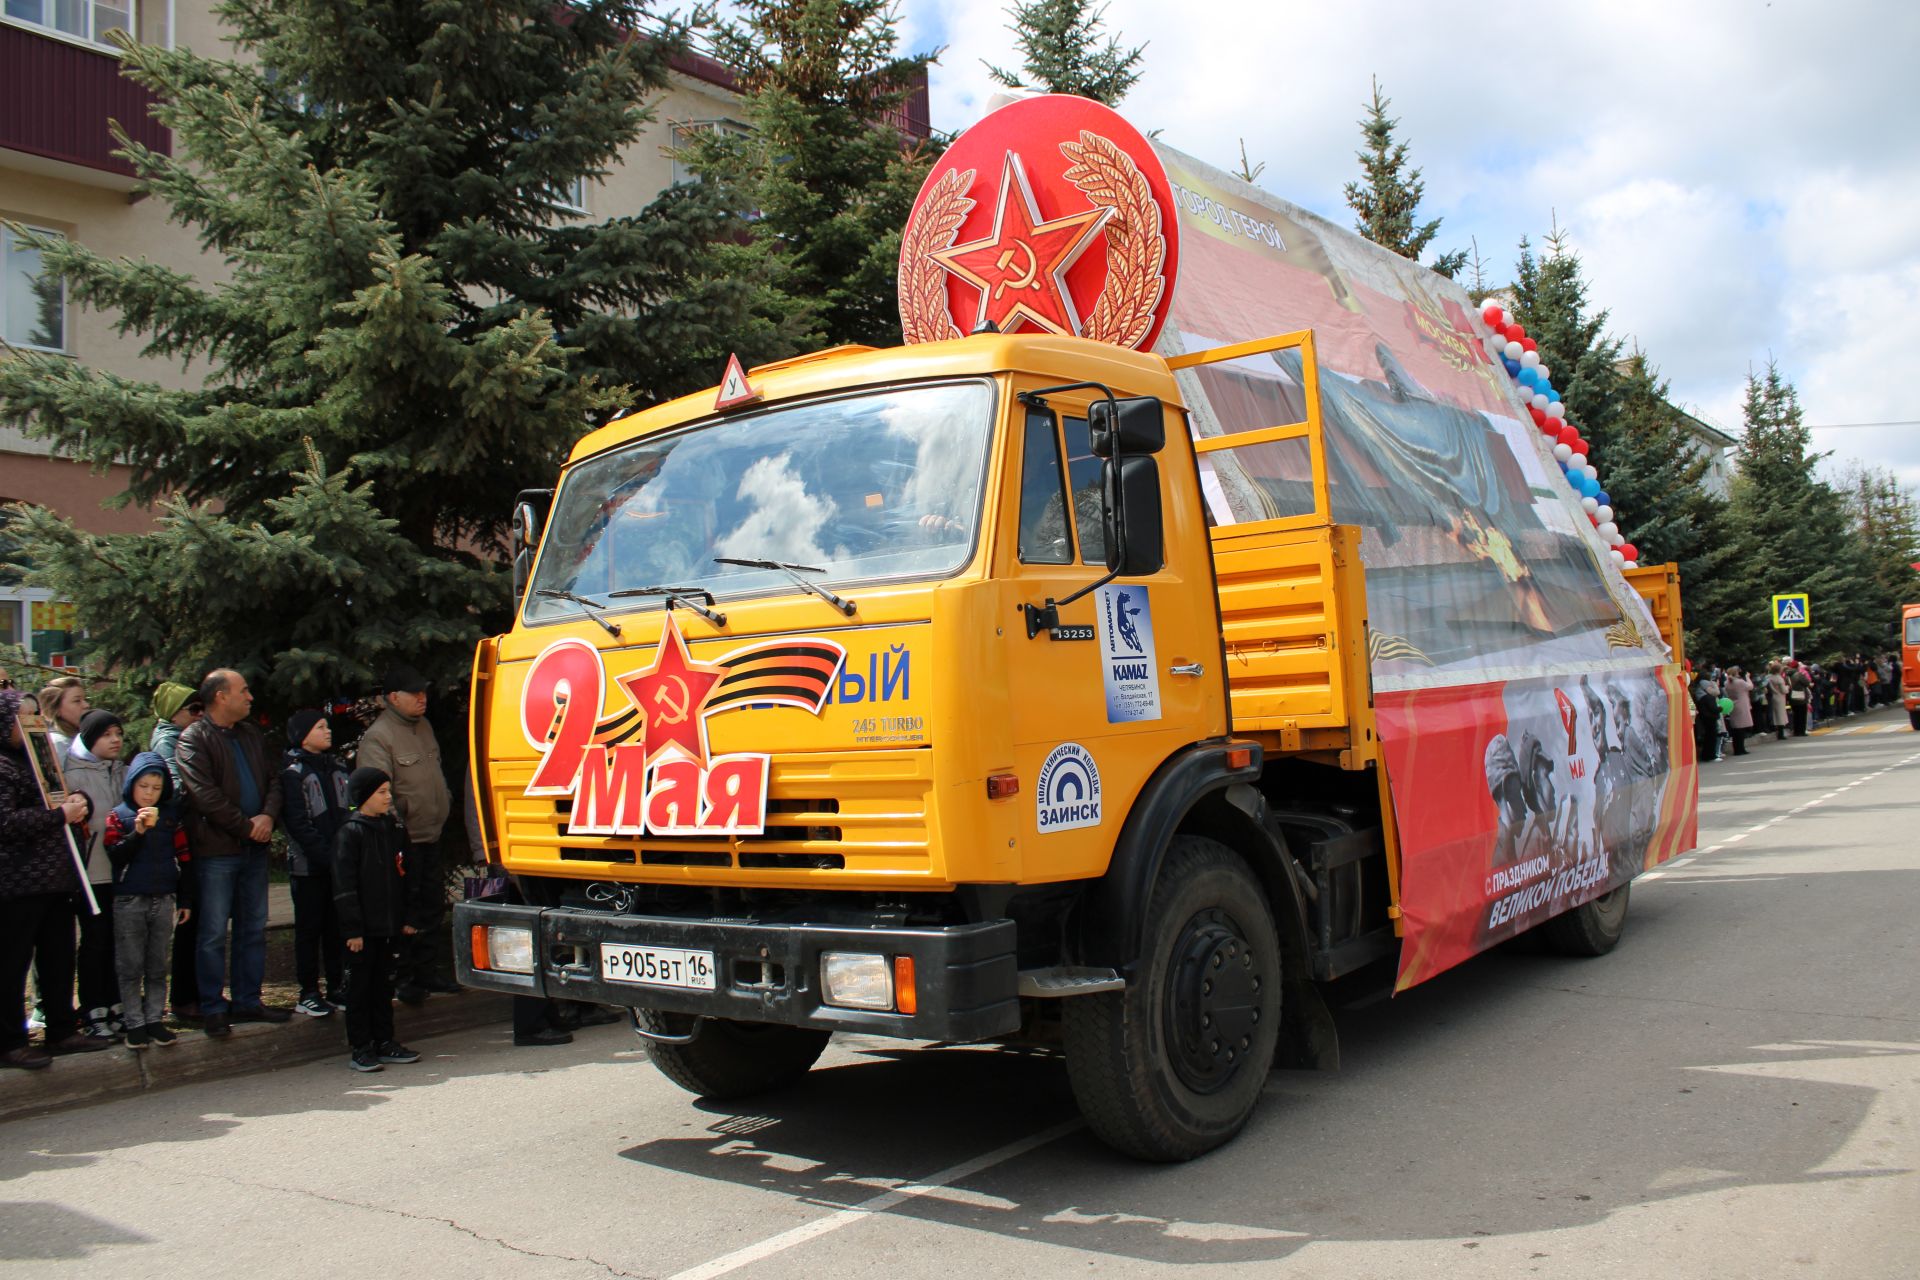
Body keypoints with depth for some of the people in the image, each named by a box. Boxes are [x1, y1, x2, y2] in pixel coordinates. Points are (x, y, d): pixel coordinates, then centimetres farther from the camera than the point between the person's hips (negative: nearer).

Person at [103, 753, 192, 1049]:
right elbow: (114, 856, -12)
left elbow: (182, 858, 8)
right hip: (129, 902, -2)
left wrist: (185, 899, 7)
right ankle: (135, 1023, 10)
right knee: (131, 968, 4)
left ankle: (155, 1019, 15)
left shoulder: (170, 815, 6)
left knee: (158, 966, 8)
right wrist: (138, 832, -24)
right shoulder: (119, 815, -1)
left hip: (164, 901, 2)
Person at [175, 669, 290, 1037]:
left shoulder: (252, 735, 15)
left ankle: (247, 1001, 22)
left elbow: (273, 779, 11)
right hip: (216, 850, -7)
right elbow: (205, 795, -17)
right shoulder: (194, 739, -8)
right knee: (214, 934, -1)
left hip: (254, 848, 7)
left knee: (254, 929, 12)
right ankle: (212, 1009, 8)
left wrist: (267, 816, -8)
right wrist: (247, 826, -14)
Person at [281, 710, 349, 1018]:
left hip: (340, 863, 5)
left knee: (337, 926, 8)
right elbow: (299, 825, -12)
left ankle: (336, 987, 17)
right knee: (309, 928, 2)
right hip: (308, 866, -5)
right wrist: (328, 856, -18)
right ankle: (308, 993, 8)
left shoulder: (338, 768, 12)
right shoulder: (293, 774, -6)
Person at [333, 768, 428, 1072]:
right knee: (360, 987, 3)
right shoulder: (350, 833, -9)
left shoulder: (395, 829, 9)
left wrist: (410, 918, 8)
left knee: (384, 984, 14)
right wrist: (352, 929, -15)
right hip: (362, 929, -6)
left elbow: (408, 876, 14)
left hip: (389, 926, 6)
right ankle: (359, 1048, 10)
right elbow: (344, 886, -12)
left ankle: (384, 1042, 22)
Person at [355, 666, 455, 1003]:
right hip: (404, 840, -9)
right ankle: (402, 977, 8)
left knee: (433, 906, 14)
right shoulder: (378, 737, -16)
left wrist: (445, 802, 17)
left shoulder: (423, 725, 12)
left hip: (431, 835, 9)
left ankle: (426, 973, 25)